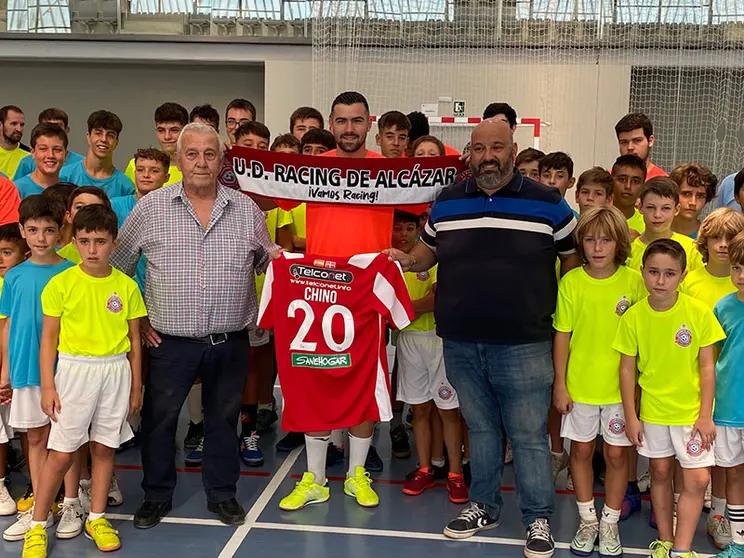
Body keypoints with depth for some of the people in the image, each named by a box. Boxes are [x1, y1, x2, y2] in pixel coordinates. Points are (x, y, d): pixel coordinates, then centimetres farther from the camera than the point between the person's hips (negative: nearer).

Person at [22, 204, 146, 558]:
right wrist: (47, 386, -5)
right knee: (62, 453, 1)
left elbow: (134, 339, 7)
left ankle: (97, 518, 26)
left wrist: (136, 386, 8)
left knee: (104, 447, 10)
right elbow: (49, 338, -1)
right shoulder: (61, 284, -4)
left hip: (116, 371, 2)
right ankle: (37, 526, 15)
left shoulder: (126, 286, 1)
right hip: (74, 370, -2)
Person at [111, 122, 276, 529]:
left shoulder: (246, 210, 2)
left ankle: (222, 493, 31)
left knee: (223, 419, 13)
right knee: (159, 420, 10)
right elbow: (115, 267, 5)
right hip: (169, 342, -1)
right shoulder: (150, 208, -2)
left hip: (229, 343, 1)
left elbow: (270, 261, 14)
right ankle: (156, 495, 30)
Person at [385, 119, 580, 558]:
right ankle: (484, 506, 34)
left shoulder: (549, 204, -3)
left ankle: (539, 519, 20)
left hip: (524, 345, -3)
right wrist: (406, 261, -2)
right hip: (460, 344, 3)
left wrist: (556, 311, 2)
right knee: (481, 428, 18)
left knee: (528, 435, 5)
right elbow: (427, 251, 19)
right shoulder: (446, 202, 6)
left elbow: (574, 258, 7)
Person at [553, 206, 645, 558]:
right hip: (580, 384, 1)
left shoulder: (633, 282, -7)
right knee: (581, 450, 11)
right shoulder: (571, 282, -6)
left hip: (620, 385, -1)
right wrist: (560, 384, -2)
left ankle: (610, 522, 26)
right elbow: (562, 335, -2)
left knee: (617, 453, 8)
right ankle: (587, 520, 29)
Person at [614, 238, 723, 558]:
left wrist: (706, 415, -8)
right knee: (660, 472, 15)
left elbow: (707, 366, -7)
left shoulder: (699, 312, -13)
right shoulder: (633, 316, -10)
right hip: (652, 410, 1)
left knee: (696, 480, -4)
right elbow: (627, 368, -3)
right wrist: (631, 416, -3)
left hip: (691, 411, -1)